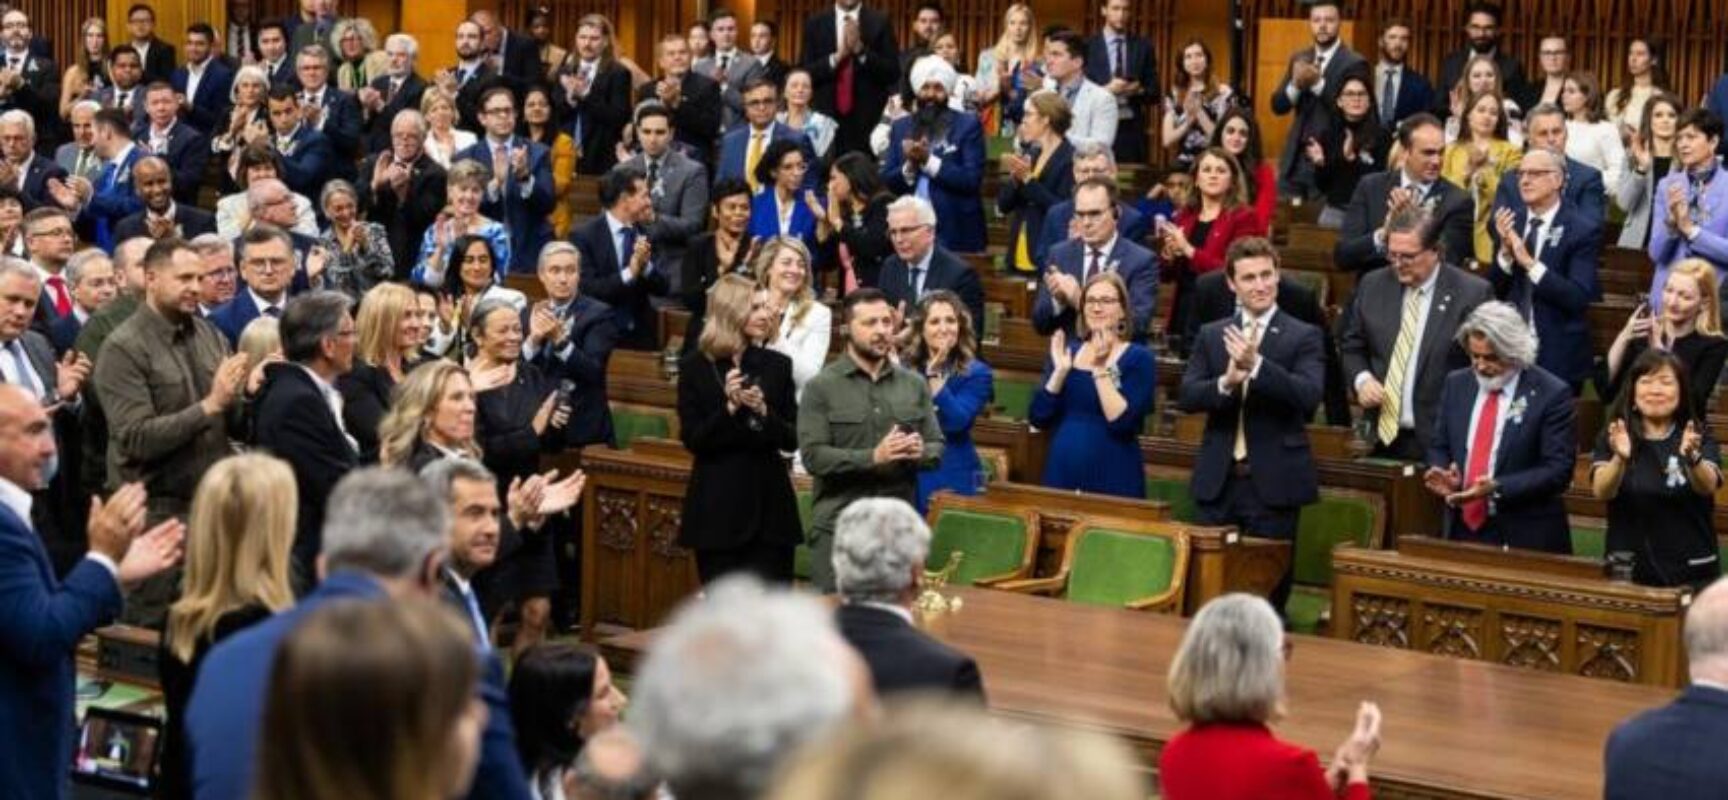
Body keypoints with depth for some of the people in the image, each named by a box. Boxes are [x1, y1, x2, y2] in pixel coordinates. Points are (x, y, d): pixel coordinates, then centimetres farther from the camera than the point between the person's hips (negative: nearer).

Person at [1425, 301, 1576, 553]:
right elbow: (1439, 447, 15)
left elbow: (1558, 471, -13)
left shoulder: (1551, 394, -10)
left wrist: (1496, 488, -23)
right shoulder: (1456, 384, 7)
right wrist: (1442, 476, -8)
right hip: (1461, 531, 5)